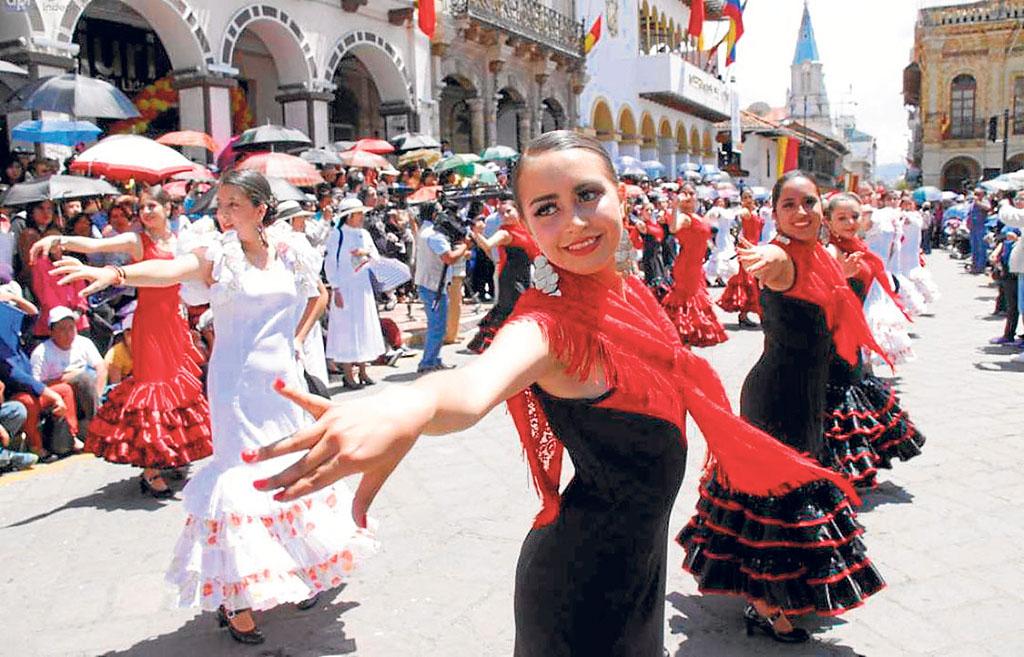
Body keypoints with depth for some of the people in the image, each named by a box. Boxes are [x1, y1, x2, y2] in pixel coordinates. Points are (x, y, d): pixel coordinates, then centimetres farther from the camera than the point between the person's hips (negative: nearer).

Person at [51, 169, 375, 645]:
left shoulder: (291, 249, 3)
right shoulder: (218, 252, -7)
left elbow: (317, 294, 20)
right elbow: (172, 270, -28)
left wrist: (297, 339, 8)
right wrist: (113, 274, -46)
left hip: (283, 376, 3)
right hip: (236, 381, -3)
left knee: (291, 467, 13)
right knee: (241, 473, -4)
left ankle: (305, 569, 33)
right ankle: (234, 596, 8)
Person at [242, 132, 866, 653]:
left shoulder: (629, 293, -1)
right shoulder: (550, 321, -27)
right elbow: (479, 384, -52)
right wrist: (410, 404, -71)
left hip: (637, 561, 8)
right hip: (585, 585, -8)